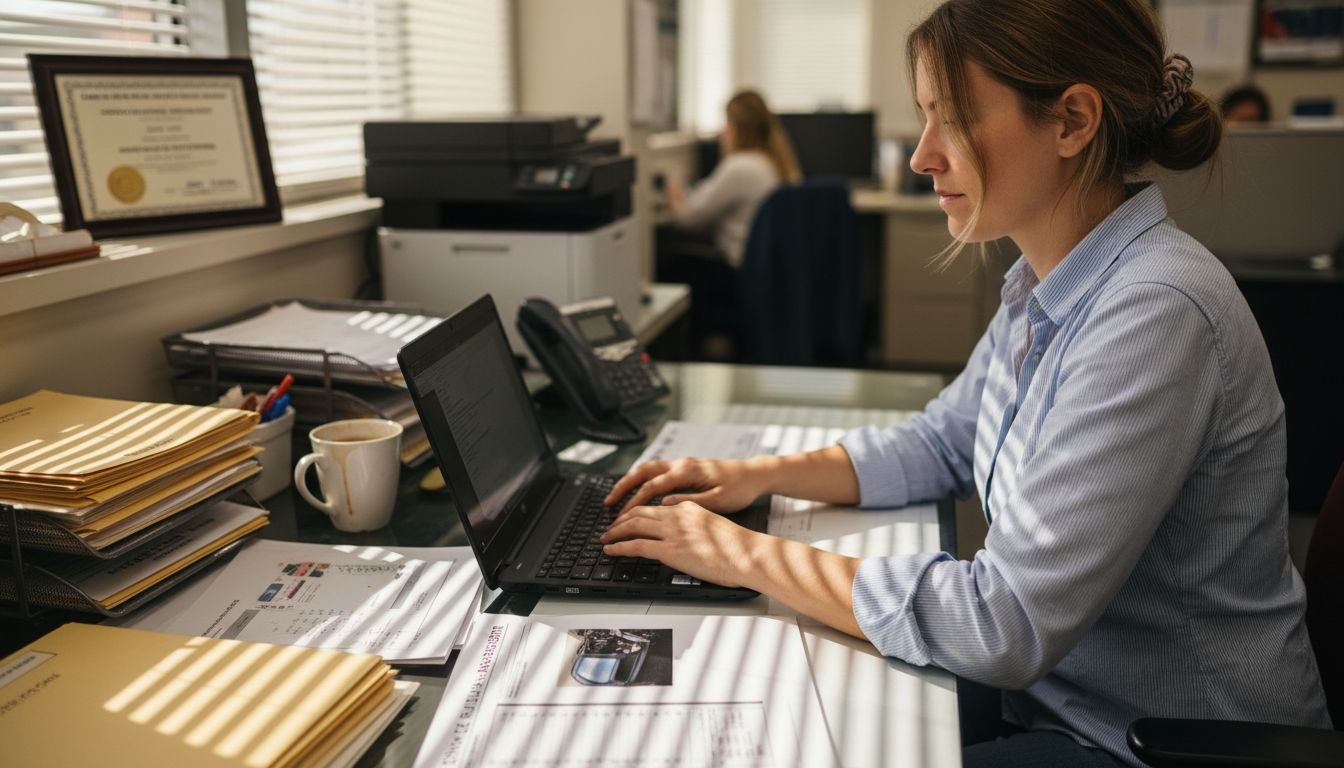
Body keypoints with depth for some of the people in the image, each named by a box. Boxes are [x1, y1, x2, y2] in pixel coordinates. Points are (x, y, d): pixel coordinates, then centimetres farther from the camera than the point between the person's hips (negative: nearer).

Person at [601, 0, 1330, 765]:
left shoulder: (1155, 315, -28)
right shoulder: (1044, 284, 0)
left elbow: (1006, 626, -30)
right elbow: (941, 442, 13)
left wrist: (748, 556, -23)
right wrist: (760, 475, -1)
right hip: (1056, 692, 7)